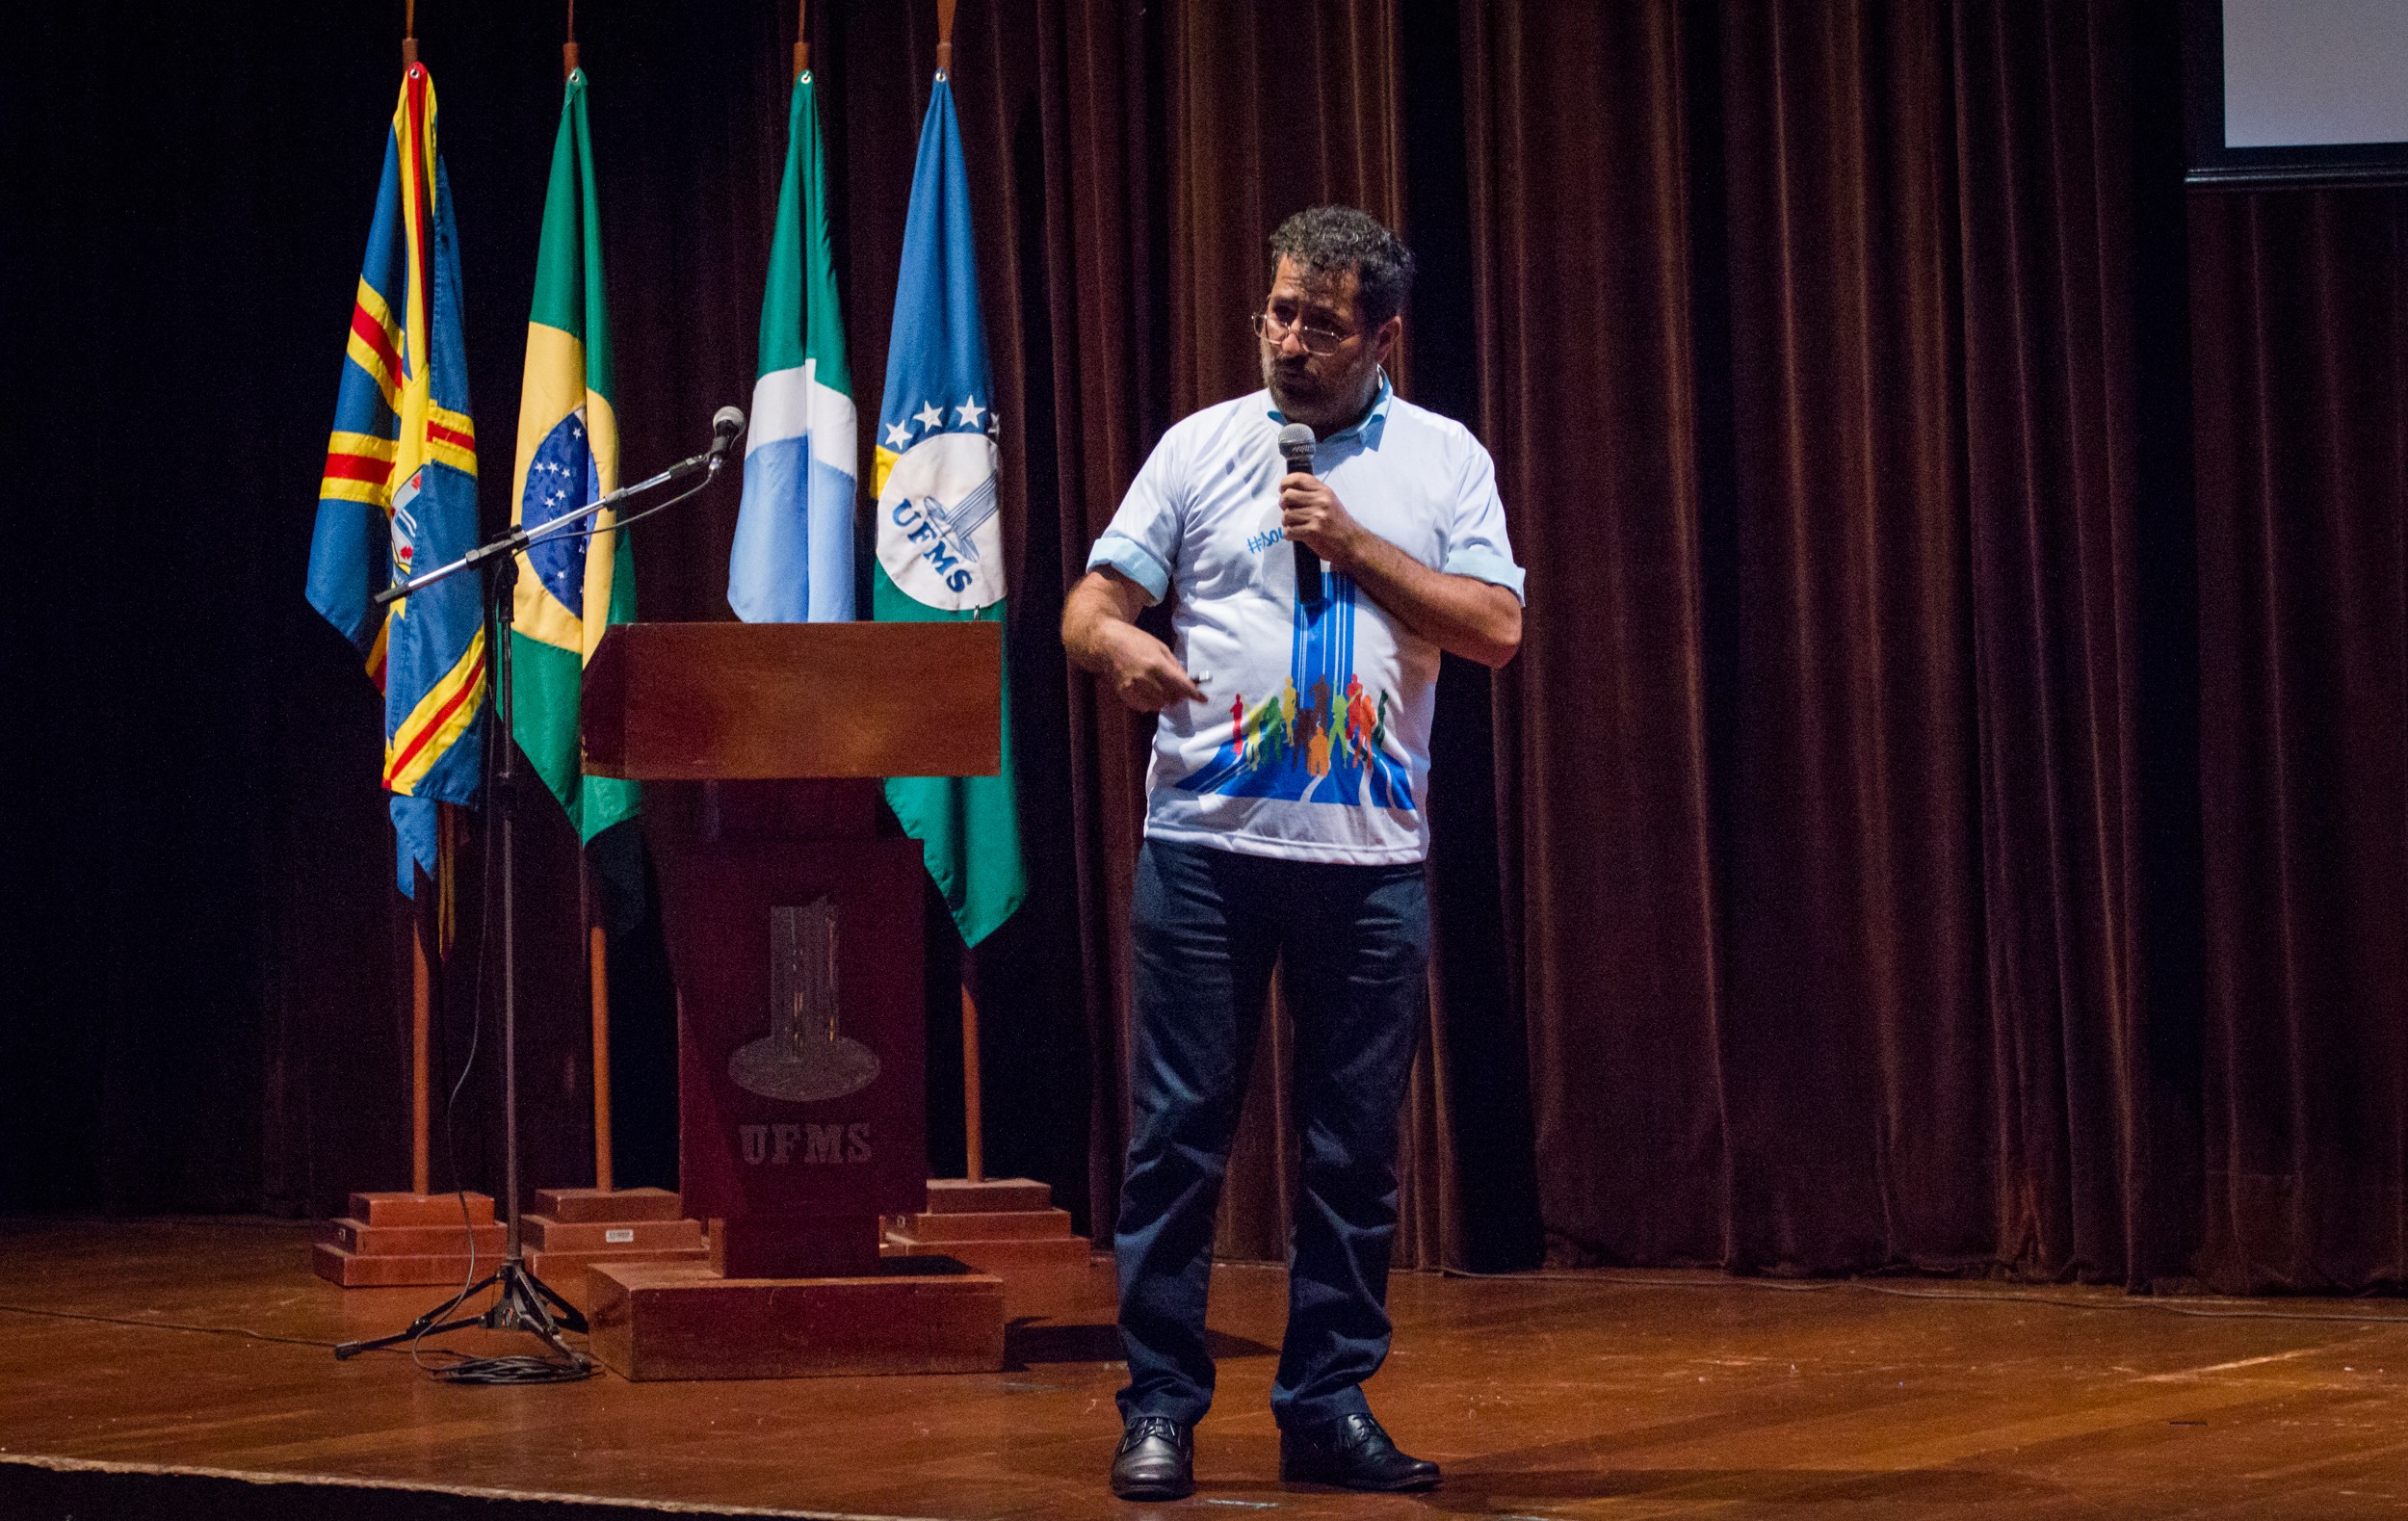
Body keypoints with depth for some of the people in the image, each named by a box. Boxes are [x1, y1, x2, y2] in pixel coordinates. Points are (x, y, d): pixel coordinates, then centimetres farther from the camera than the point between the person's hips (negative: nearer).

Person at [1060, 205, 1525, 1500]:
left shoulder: (1443, 460, 8)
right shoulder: (1201, 447, 7)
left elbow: (1496, 629, -1)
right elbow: (1091, 603, 4)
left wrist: (1354, 544, -9)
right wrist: (1117, 642, -19)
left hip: (1371, 857, 1)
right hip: (1205, 845, -1)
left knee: (1355, 1147, 5)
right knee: (1178, 1133, 0)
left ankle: (1328, 1404, 15)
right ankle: (1159, 1405, 7)